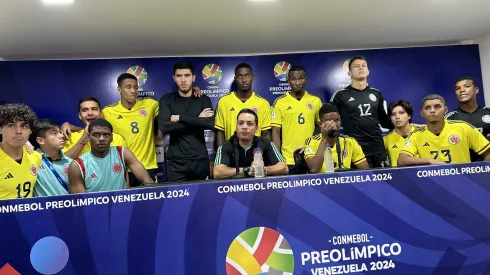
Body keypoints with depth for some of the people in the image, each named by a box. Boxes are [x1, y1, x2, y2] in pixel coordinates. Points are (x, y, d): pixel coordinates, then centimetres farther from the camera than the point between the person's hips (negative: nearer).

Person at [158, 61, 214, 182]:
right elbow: (164, 127, -12)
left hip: (200, 160, 1)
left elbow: (210, 124, -11)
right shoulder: (167, 100, 4)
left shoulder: (203, 99, 7)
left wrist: (179, 118, -12)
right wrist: (197, 121, -10)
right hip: (176, 162, -1)